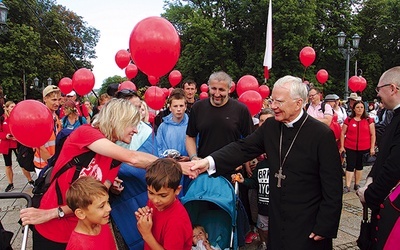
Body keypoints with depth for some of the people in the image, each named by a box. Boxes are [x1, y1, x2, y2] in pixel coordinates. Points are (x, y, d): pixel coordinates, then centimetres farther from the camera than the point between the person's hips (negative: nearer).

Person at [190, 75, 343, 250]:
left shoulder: (322, 135, -16)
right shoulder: (270, 126, -1)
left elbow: (333, 186, -13)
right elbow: (244, 148, -8)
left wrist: (325, 227, -11)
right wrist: (209, 161, -23)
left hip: (308, 225, -4)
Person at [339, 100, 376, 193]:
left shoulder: (369, 120, 2)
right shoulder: (348, 120, 1)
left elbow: (373, 135, 4)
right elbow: (343, 133, 4)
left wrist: (372, 148, 0)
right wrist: (342, 146, 0)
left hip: (364, 148, 1)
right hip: (350, 148, -1)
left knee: (359, 166, 11)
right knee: (350, 166, -2)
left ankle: (357, 184, 23)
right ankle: (347, 186, 0)